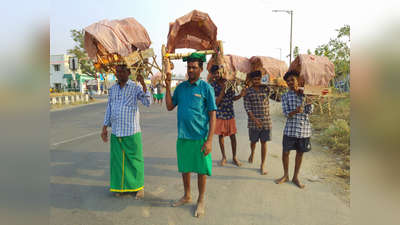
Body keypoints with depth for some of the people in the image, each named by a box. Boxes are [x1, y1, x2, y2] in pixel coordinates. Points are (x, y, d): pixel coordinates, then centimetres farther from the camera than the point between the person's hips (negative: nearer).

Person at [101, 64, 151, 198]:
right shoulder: (112, 89, 12)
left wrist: (143, 84, -25)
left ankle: (139, 187, 19)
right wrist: (104, 128, 13)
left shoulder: (136, 87, -3)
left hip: (131, 132, -5)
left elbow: (147, 103, -17)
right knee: (117, 159, 12)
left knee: (135, 160, 3)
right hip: (115, 132, 5)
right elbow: (109, 109, 16)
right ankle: (121, 186, 29)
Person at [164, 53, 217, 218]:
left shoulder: (206, 88, -7)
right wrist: (168, 88, -3)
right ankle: (187, 196, 39)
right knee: (184, 167, 17)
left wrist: (209, 140, -15)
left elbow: (212, 116, -10)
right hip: (183, 136, 5)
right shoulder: (181, 87, 6)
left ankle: (201, 201, 29)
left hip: (200, 137, -4)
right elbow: (170, 107, 8)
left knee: (201, 169, 8)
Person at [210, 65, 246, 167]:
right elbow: (216, 101, -16)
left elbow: (233, 98, 8)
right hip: (219, 114, -1)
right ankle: (224, 157, 28)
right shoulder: (212, 86, -8)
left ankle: (234, 157, 24)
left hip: (230, 114, 2)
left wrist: (241, 95, -12)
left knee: (233, 136, 6)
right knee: (221, 136, 10)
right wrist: (223, 88, -24)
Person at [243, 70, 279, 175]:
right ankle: (252, 153, 49)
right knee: (253, 141, 14)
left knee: (264, 142, 4)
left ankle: (263, 165, 15)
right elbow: (247, 107, -9)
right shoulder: (247, 91, -3)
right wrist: (254, 118, -20)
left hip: (266, 120, 1)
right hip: (253, 120, -1)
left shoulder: (266, 89, 5)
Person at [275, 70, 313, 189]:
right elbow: (286, 113, -7)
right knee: (286, 152, 5)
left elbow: (310, 111, 0)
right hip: (290, 129, -1)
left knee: (300, 153, 11)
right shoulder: (285, 96, 0)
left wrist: (308, 99, -13)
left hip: (304, 129, 2)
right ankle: (286, 175, 27)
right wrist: (295, 111, -28)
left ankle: (295, 177, 27)